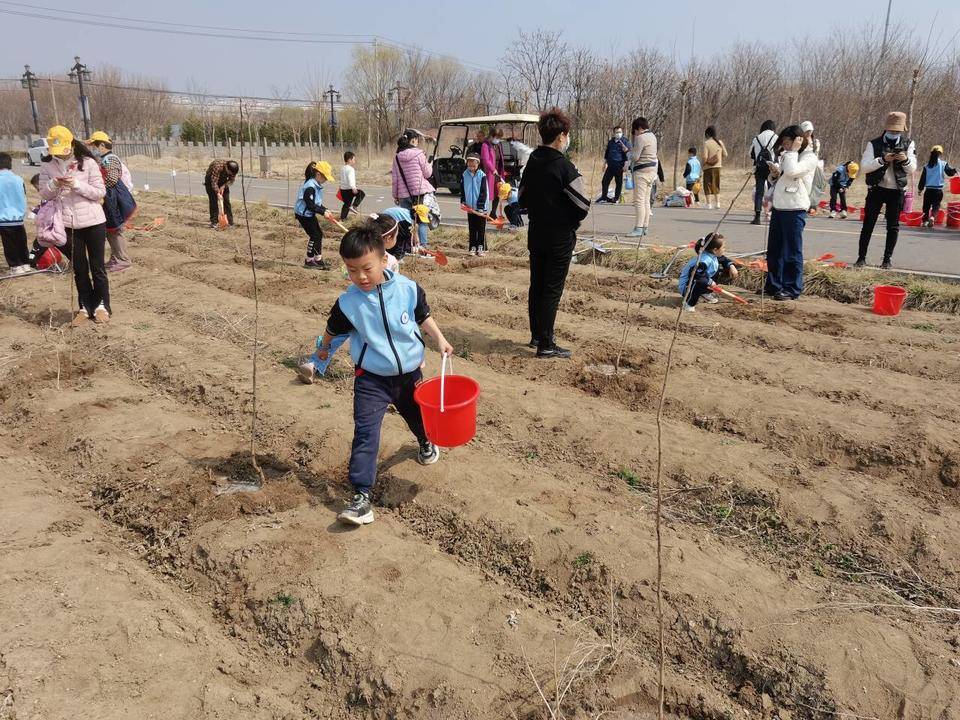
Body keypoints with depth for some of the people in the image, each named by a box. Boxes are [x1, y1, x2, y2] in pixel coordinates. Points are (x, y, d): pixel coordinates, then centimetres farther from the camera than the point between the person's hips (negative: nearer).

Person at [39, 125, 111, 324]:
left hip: (93, 222, -3)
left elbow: (100, 192, -6)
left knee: (97, 267, 6)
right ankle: (85, 307, 20)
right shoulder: (47, 166, 3)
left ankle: (102, 305, 18)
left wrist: (77, 185, -19)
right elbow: (44, 195, 5)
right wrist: (54, 184, -15)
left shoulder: (88, 163, -6)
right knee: (79, 268, 11)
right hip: (67, 224, 3)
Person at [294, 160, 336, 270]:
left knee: (319, 235, 12)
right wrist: (323, 212, -22)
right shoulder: (310, 187, -25)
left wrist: (325, 210, 3)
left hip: (310, 214, 10)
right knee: (314, 236, -5)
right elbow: (310, 205, -26)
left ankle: (318, 259, 20)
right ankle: (309, 261, 7)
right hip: (303, 214, -10)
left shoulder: (316, 185, 7)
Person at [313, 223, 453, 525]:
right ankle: (361, 495, -10)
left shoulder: (408, 289, -13)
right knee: (365, 433, -13)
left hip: (409, 372, 3)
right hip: (371, 378, -2)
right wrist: (324, 348, 21)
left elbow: (423, 317, 5)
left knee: (417, 415, 26)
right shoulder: (347, 303, -15)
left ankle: (426, 443, 60)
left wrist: (440, 339, -7)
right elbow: (333, 329, 5)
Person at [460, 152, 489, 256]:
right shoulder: (465, 175, 4)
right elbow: (462, 190, 13)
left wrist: (481, 207, -13)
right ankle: (472, 247, 16)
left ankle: (481, 247, 10)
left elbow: (483, 192, -10)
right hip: (470, 207, 4)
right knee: (472, 228, 9)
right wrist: (463, 201, 3)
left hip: (480, 207, -4)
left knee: (481, 228, 3)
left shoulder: (482, 175, -9)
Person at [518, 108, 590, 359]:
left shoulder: (532, 163, 4)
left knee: (536, 286, 16)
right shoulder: (564, 167, -18)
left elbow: (522, 199, 13)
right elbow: (583, 205, -17)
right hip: (560, 237, -7)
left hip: (536, 235, 7)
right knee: (552, 290, -1)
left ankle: (536, 335, 28)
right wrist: (572, 221, 2)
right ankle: (546, 345, 3)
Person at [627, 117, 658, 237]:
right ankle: (645, 227, 17)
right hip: (652, 169, 10)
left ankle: (638, 229, -15)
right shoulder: (652, 136, 16)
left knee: (639, 201, -11)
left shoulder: (641, 137, -14)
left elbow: (635, 157, -17)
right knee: (646, 201, 13)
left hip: (642, 170, -10)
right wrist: (633, 136, 13)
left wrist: (630, 151, 4)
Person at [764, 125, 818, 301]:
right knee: (774, 250, 12)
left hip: (795, 209, -8)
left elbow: (791, 171, -25)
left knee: (792, 252, -4)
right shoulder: (785, 156, 17)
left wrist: (793, 151, -14)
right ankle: (774, 286, 21)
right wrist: (775, 173, 4)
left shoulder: (810, 157, -7)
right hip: (778, 207, 8)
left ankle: (792, 289, 2)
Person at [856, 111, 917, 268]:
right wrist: (882, 160, -28)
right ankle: (861, 257, 4)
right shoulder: (874, 144, -5)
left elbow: (912, 169, 0)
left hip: (897, 190, 2)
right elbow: (864, 166, -14)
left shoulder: (908, 144, 2)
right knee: (868, 224, -2)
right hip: (877, 189, -2)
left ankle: (887, 258, 13)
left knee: (893, 226, 5)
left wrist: (906, 160, -22)